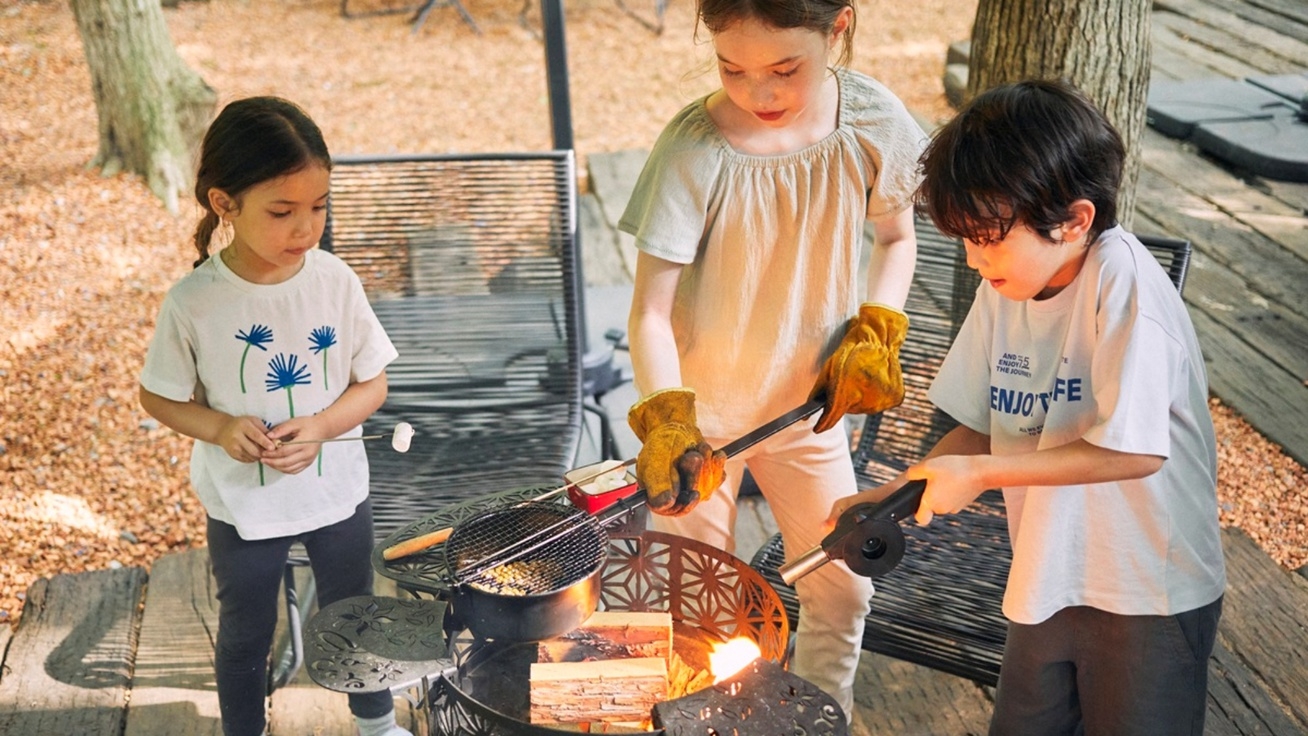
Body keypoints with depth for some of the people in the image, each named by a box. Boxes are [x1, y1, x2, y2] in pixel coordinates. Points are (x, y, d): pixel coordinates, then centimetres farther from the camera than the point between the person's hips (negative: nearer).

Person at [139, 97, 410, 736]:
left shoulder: (335, 281, -16)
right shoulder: (194, 303, -20)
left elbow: (372, 383, -5)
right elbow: (159, 397, -6)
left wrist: (320, 426, -23)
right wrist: (219, 428, -24)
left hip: (337, 491, 2)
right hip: (242, 504, -2)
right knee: (245, 634, 19)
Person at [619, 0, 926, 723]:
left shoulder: (875, 121, -16)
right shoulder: (694, 147, -25)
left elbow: (897, 237, 4)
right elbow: (649, 308, -22)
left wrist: (875, 332, -11)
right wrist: (666, 421, -36)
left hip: (807, 402, 3)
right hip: (701, 404, -3)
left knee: (842, 586, 14)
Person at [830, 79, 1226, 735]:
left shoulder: (1122, 279, -24)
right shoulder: (1005, 287, -2)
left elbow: (1136, 449, -29)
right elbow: (981, 429, 5)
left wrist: (978, 473, -24)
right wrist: (889, 497, -9)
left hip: (1151, 590, -6)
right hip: (1052, 579, 7)